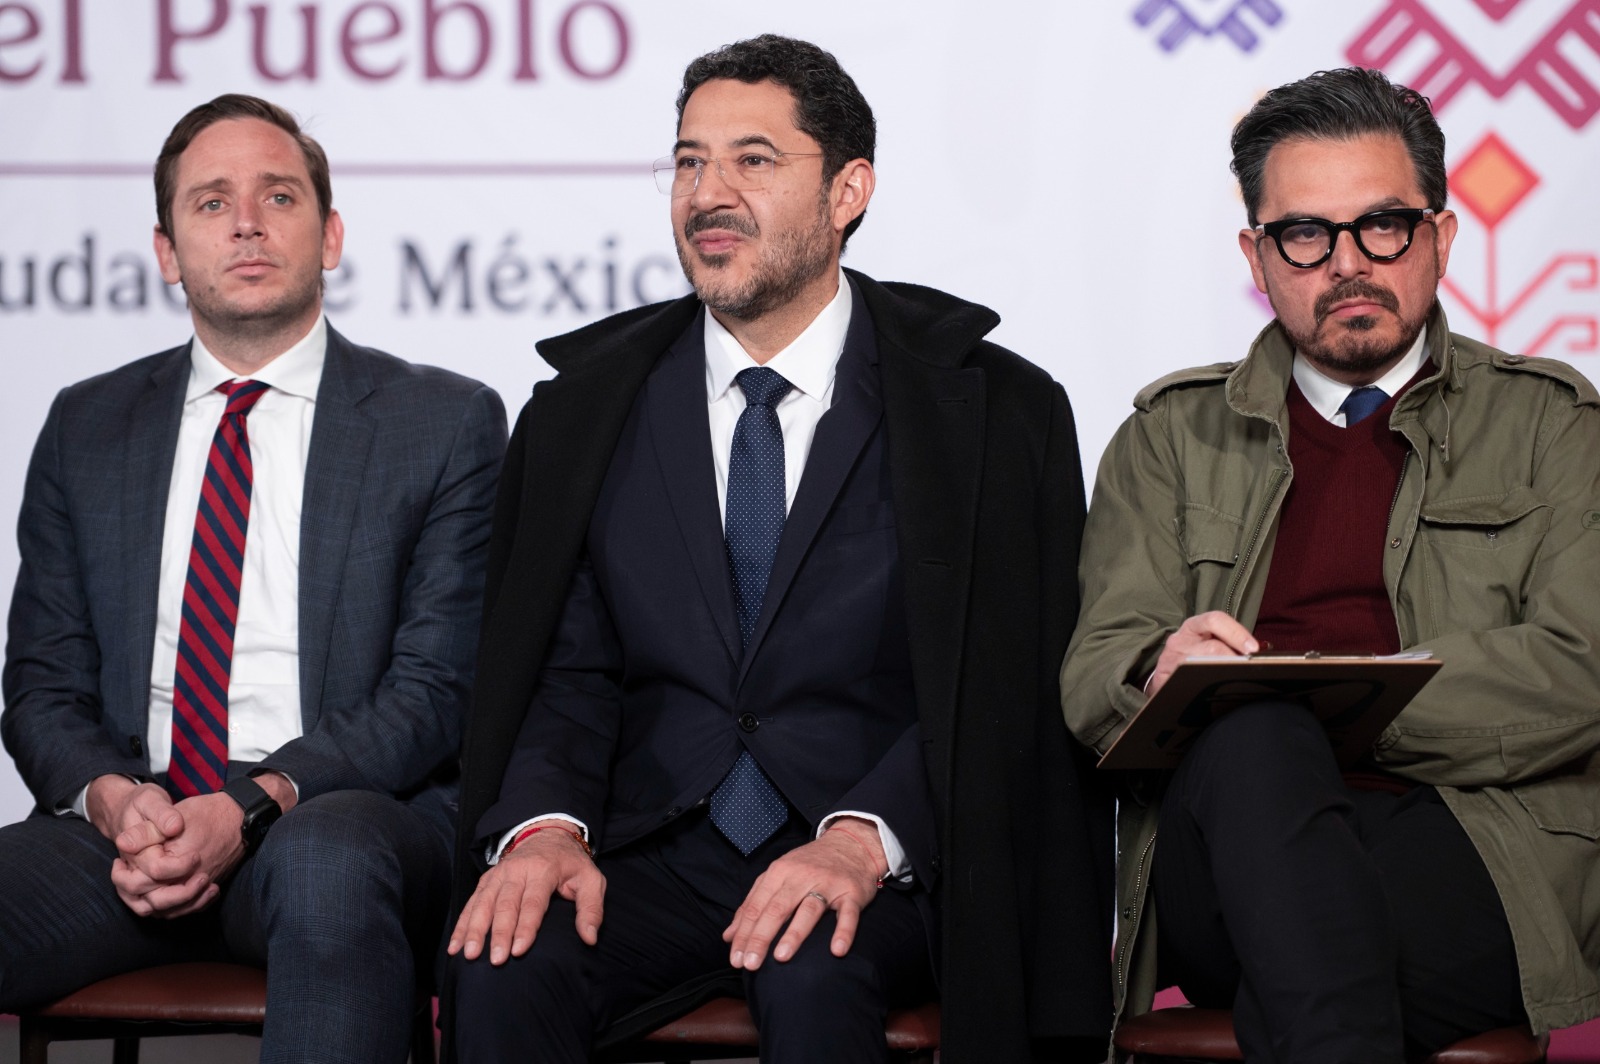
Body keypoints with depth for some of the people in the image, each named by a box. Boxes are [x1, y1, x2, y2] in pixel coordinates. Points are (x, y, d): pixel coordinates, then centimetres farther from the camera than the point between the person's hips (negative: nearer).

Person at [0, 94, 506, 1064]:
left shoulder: (448, 423, 7)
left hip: (351, 813, -2)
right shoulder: (86, 428, 17)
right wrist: (111, 799, -9)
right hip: (128, 832, 3)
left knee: (328, 858, -38)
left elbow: (433, 689, -2)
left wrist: (258, 803, -17)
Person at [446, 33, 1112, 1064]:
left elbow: (1001, 687, -7)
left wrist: (862, 842, -23)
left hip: (887, 860, -2)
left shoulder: (996, 410, 1)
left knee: (811, 975, -35)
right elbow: (562, 668, 6)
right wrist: (544, 825, -15)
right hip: (655, 851, 2)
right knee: (497, 971, -27)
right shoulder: (583, 411, 11)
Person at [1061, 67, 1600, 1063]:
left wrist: (1318, 701, -11)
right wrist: (1162, 672, -16)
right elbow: (1092, 680, 10)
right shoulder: (1174, 437, 22)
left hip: (1485, 854, -3)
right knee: (1248, 735, -35)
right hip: (1223, 851, 3)